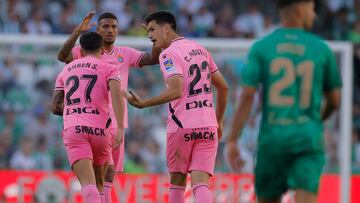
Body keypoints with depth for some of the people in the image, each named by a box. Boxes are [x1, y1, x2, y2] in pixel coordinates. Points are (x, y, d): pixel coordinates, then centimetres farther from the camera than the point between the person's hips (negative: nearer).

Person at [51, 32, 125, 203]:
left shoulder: (66, 71, 22)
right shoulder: (109, 69, 11)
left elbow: (55, 107, 25)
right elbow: (116, 95, -9)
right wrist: (120, 129, -15)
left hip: (72, 129, 1)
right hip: (99, 128, -1)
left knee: (87, 183, -15)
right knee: (99, 182, 22)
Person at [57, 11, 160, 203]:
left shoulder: (125, 54, 11)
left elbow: (153, 59, 2)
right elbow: (62, 56, -18)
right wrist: (78, 32, -31)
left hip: (116, 122, 5)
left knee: (110, 173, 8)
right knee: (105, 167, -18)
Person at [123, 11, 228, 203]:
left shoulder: (168, 54, -8)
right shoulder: (200, 49, 15)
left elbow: (175, 91, -23)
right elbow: (223, 88, 19)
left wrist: (143, 104, -20)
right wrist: (218, 122, 27)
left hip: (181, 126, -5)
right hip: (208, 125, 5)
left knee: (177, 181, 13)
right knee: (200, 182, -4)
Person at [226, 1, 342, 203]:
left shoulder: (261, 48, 2)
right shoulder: (322, 49, 4)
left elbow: (247, 97, -7)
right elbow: (334, 101, 12)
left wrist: (232, 141, -5)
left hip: (273, 136, 1)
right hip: (309, 140, -1)